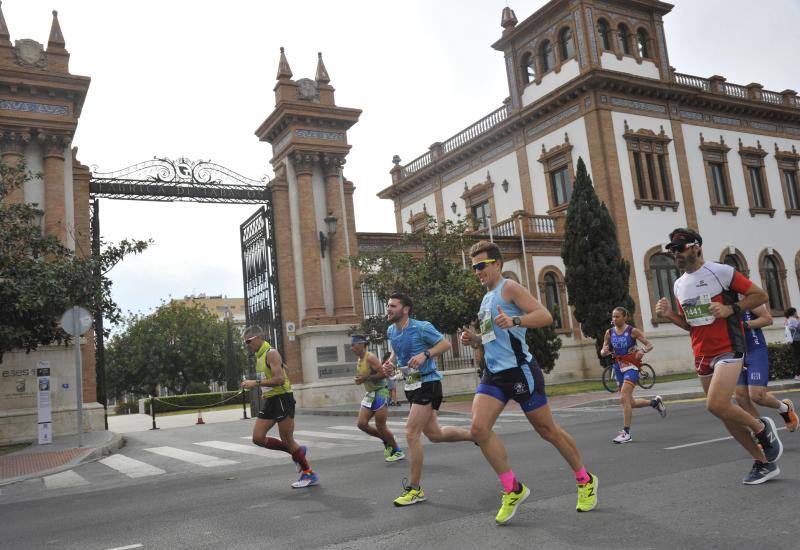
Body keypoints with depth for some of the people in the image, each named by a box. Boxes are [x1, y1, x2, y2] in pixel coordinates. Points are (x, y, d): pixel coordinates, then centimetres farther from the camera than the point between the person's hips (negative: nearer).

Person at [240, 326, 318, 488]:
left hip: (282, 399, -9)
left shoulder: (271, 353, -14)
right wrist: (265, 390, 14)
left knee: (287, 440, -4)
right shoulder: (259, 356, 14)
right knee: (258, 438, 3)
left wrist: (256, 383, -24)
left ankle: (309, 474, 10)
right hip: (270, 401, 9)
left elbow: (280, 379, -24)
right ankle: (297, 451, 17)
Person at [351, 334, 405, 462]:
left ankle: (398, 452, 12)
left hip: (380, 392, -9)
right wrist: (360, 378, 4)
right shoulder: (360, 360, 12)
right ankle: (386, 441, 19)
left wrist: (365, 378, -22)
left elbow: (383, 373, -24)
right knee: (362, 424, -1)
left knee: (380, 426, -5)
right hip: (369, 394, 9)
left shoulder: (370, 357, -16)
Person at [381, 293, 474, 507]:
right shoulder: (391, 331, 6)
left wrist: (425, 354, -26)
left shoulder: (421, 327, -16)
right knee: (434, 434, 14)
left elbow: (445, 344, -11)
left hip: (427, 383, -8)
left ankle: (414, 489, -1)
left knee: (411, 433, -12)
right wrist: (390, 363, 2)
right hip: (412, 385, 8)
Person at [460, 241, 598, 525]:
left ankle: (585, 480, 27)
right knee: (478, 428, -12)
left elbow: (545, 316, -18)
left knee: (548, 430, 5)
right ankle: (513, 489, 1)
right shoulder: (486, 298, 19)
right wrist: (475, 338, 11)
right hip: (493, 374, 7)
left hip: (519, 371, -7)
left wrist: (514, 321, -34)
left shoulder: (509, 288, -6)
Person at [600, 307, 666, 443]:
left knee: (624, 399, -19)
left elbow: (649, 344, -4)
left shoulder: (633, 331, -7)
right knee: (631, 403, 12)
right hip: (618, 368, 6)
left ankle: (626, 433, -13)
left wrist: (642, 351, -25)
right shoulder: (609, 333, 4)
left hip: (631, 367, -6)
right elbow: (603, 352, 9)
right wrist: (604, 352, -15)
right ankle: (655, 402, 39)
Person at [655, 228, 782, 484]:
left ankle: (762, 428, 5)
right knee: (726, 414, 8)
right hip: (702, 356, 7)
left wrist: (730, 309, -18)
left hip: (728, 350, -7)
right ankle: (764, 463, 23)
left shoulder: (721, 271, -8)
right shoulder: (679, 285, 11)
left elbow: (760, 295, -5)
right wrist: (670, 314, 2)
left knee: (716, 405, -23)